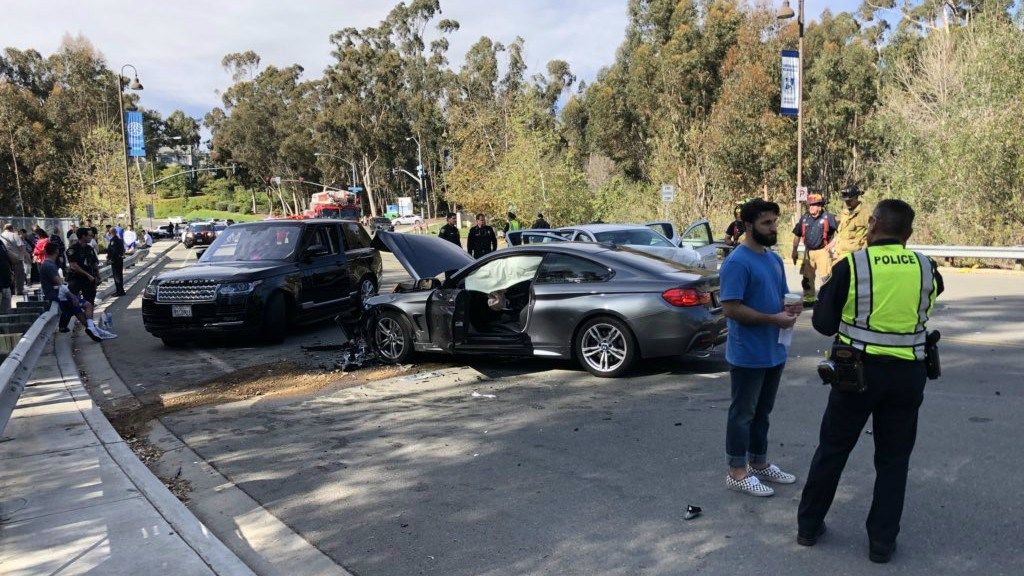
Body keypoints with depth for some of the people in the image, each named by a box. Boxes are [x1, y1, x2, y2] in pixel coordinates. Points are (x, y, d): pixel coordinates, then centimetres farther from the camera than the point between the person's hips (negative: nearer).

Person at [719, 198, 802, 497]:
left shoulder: (775, 259, 12)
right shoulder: (737, 262, -16)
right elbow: (732, 308, -21)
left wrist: (789, 309, -2)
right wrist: (774, 319, -21)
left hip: (773, 352, 8)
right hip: (748, 355, -8)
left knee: (762, 412, 19)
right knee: (743, 413, 2)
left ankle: (759, 463, 32)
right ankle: (737, 472, 13)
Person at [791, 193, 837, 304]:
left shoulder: (827, 217, -7)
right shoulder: (804, 218, 6)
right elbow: (797, 235, 12)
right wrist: (794, 251, 11)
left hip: (822, 251, -5)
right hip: (808, 251, 5)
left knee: (826, 277, -5)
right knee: (807, 277, 11)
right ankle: (808, 298, 22)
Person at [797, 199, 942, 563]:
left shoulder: (851, 265, -11)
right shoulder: (925, 268, -2)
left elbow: (823, 324, -6)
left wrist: (829, 287, 10)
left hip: (858, 370, -2)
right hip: (907, 375, 2)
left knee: (832, 450, 12)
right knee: (893, 459, 15)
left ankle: (809, 525, 24)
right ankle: (882, 541, 19)